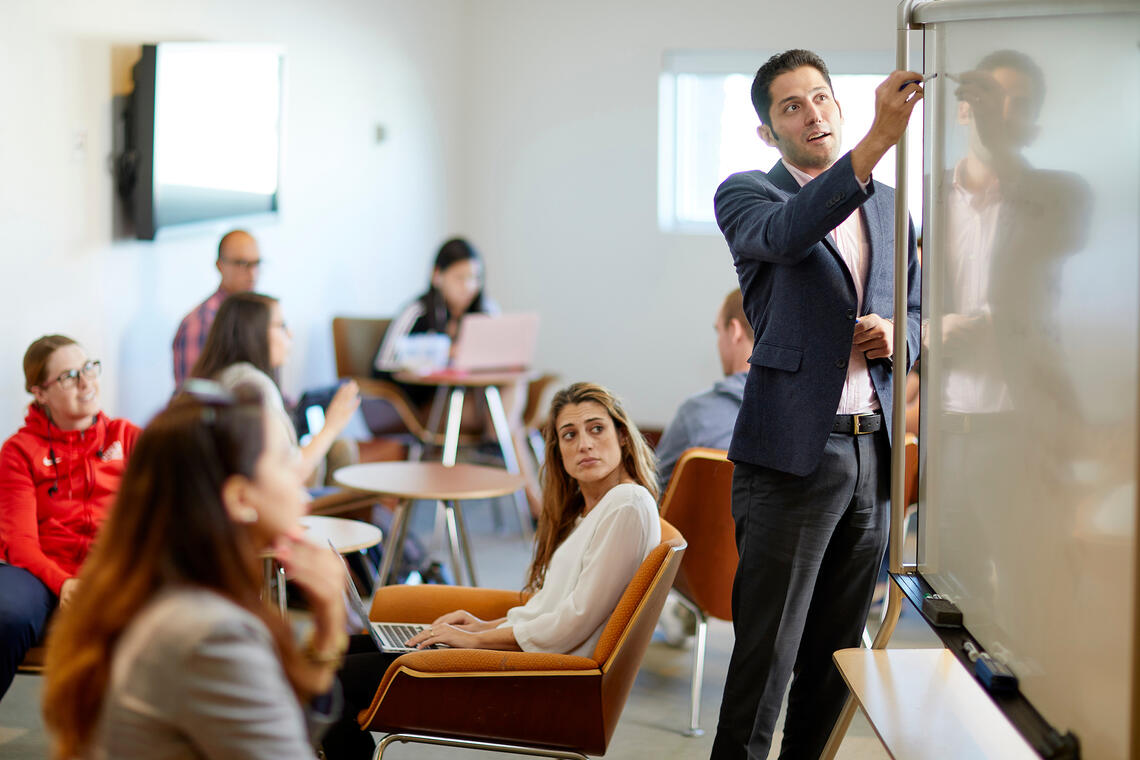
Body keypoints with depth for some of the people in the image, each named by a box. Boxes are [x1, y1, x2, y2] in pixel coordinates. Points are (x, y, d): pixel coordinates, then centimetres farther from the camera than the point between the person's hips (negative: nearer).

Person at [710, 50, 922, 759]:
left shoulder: (888, 205, 17)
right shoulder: (747, 195, 0)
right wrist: (879, 139, -36)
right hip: (793, 453, -5)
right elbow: (787, 234, -24)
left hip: (872, 451, 6)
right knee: (766, 656, -3)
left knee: (837, 653, 13)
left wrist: (894, 335, -1)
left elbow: (914, 314, 24)